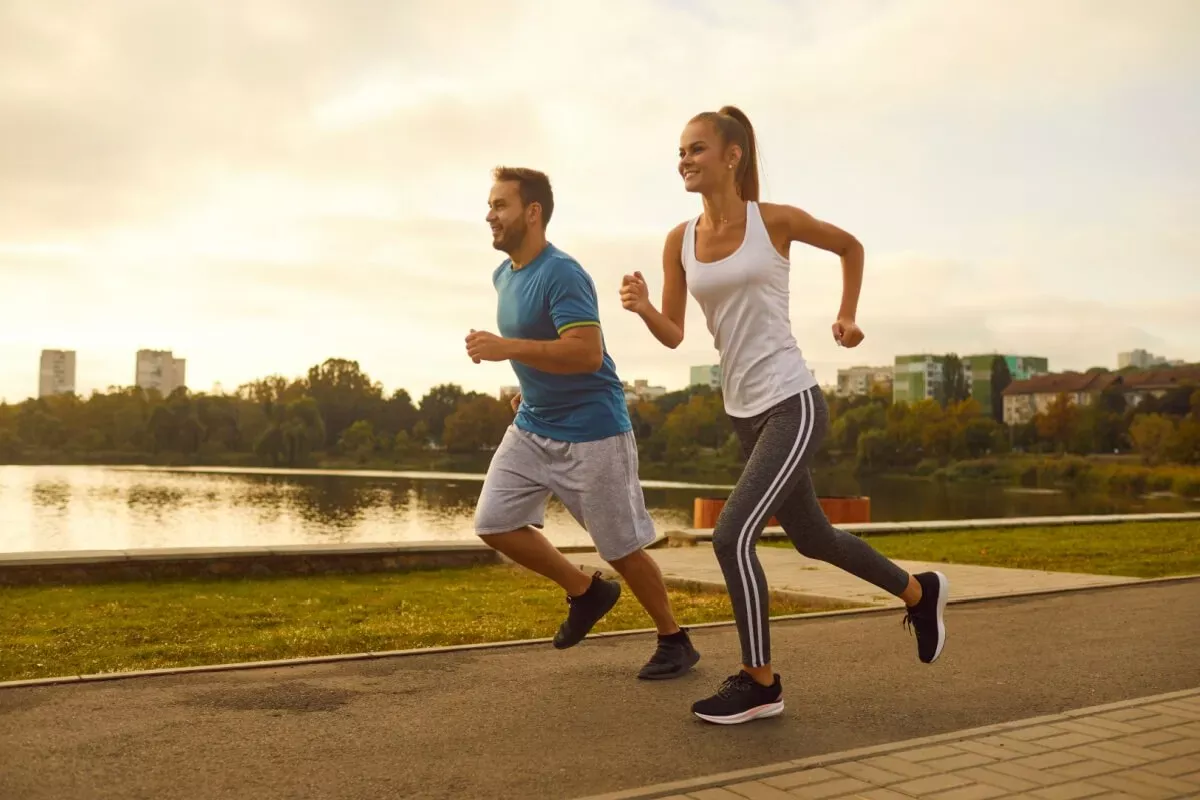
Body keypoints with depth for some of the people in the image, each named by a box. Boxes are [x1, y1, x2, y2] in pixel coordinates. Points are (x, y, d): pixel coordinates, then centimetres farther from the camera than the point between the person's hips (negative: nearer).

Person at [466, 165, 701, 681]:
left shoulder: (562, 274, -20)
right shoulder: (504, 275, 8)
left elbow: (587, 353, -31)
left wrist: (506, 349, -31)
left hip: (591, 432, -8)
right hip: (531, 427, 9)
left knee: (621, 549, 2)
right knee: (493, 523, 0)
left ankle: (674, 642, 23)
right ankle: (586, 591, 19)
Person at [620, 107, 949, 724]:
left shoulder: (774, 221, -7)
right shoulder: (680, 241, 4)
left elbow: (850, 247, 11)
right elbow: (673, 335, 1)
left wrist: (847, 315, 8)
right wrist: (642, 307, -18)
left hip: (792, 404, -6)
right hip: (744, 412, 7)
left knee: (731, 536, -17)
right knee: (812, 539, 19)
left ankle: (760, 684, 0)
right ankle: (918, 592, 44)